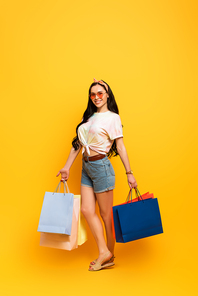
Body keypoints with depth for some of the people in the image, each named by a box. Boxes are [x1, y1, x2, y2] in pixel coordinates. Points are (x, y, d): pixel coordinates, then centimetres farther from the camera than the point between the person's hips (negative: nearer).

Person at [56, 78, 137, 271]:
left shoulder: (112, 117, -4)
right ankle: (103, 252, 12)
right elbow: (78, 143, 14)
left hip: (100, 166, -7)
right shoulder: (89, 117, 15)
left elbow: (120, 147, -8)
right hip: (86, 167, 7)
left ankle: (110, 255, 18)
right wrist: (67, 167, 12)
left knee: (106, 214, 3)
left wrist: (129, 173, -10)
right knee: (87, 210, 2)